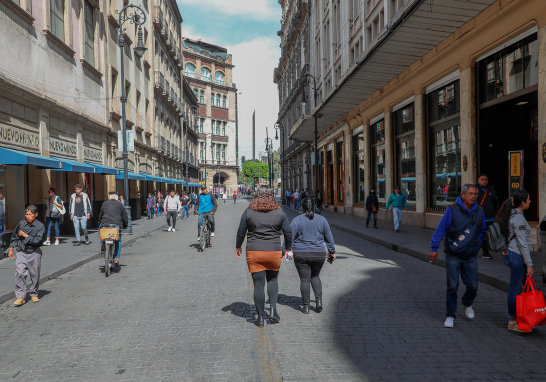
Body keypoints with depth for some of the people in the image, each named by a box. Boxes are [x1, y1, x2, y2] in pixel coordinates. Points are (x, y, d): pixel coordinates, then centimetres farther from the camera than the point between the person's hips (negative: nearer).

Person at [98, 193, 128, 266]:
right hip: (116, 225, -1)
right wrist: (125, 226, 31)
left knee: (100, 230, 35)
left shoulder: (104, 204, 20)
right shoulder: (120, 205, 17)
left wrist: (100, 223, 40)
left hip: (105, 224, 1)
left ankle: (102, 244, 16)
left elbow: (100, 215, 25)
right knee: (118, 241, 12)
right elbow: (125, 217, 17)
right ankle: (116, 258, 3)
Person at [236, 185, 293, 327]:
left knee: (258, 284, 6)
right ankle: (273, 308, 10)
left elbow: (241, 232, 2)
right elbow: (288, 232, 3)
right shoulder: (279, 211, 1)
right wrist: (288, 249, 17)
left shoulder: (249, 211, -2)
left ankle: (260, 318, 11)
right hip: (274, 252, 1)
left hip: (254, 252, -1)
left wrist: (238, 247, 18)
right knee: (272, 279, 22)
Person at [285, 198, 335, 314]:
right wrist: (332, 251, 20)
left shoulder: (296, 220, -6)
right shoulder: (322, 219, 3)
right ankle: (319, 300, 9)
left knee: (304, 279, 5)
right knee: (315, 276, 22)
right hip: (319, 254, 3)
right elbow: (329, 238, 9)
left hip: (301, 254, -3)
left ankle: (306, 306, 9)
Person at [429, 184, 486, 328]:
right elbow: (441, 228, -8)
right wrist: (434, 248, -11)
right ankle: (450, 316, 11)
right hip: (453, 255, -4)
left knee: (473, 286, 8)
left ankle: (467, 304, 40)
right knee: (452, 287, -2)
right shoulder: (452, 210, -10)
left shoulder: (479, 211, 4)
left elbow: (482, 230, 22)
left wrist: (477, 245, 19)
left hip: (471, 256, 4)